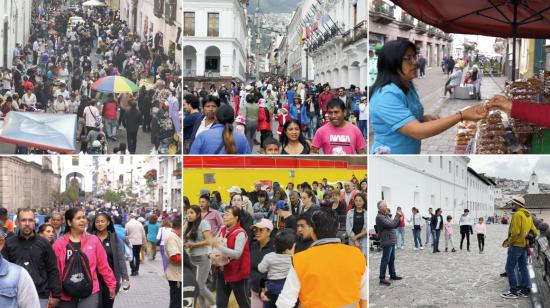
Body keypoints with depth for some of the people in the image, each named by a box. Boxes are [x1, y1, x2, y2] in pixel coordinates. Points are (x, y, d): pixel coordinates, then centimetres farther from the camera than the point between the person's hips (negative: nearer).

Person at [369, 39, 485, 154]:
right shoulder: (387, 95, -25)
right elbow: (418, 131, -30)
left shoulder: (407, 87, 5)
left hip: (411, 153, 9)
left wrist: (425, 118, -2)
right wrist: (461, 116, -29)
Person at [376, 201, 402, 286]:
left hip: (391, 241, 10)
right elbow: (391, 224, -24)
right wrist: (397, 216, -14)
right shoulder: (379, 217, -16)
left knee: (392, 259, 18)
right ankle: (382, 279, -4)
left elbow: (394, 225, 17)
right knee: (385, 260, -7)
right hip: (387, 242, -10)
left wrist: (399, 218, 2)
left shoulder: (386, 215, 15)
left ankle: (392, 275, 29)